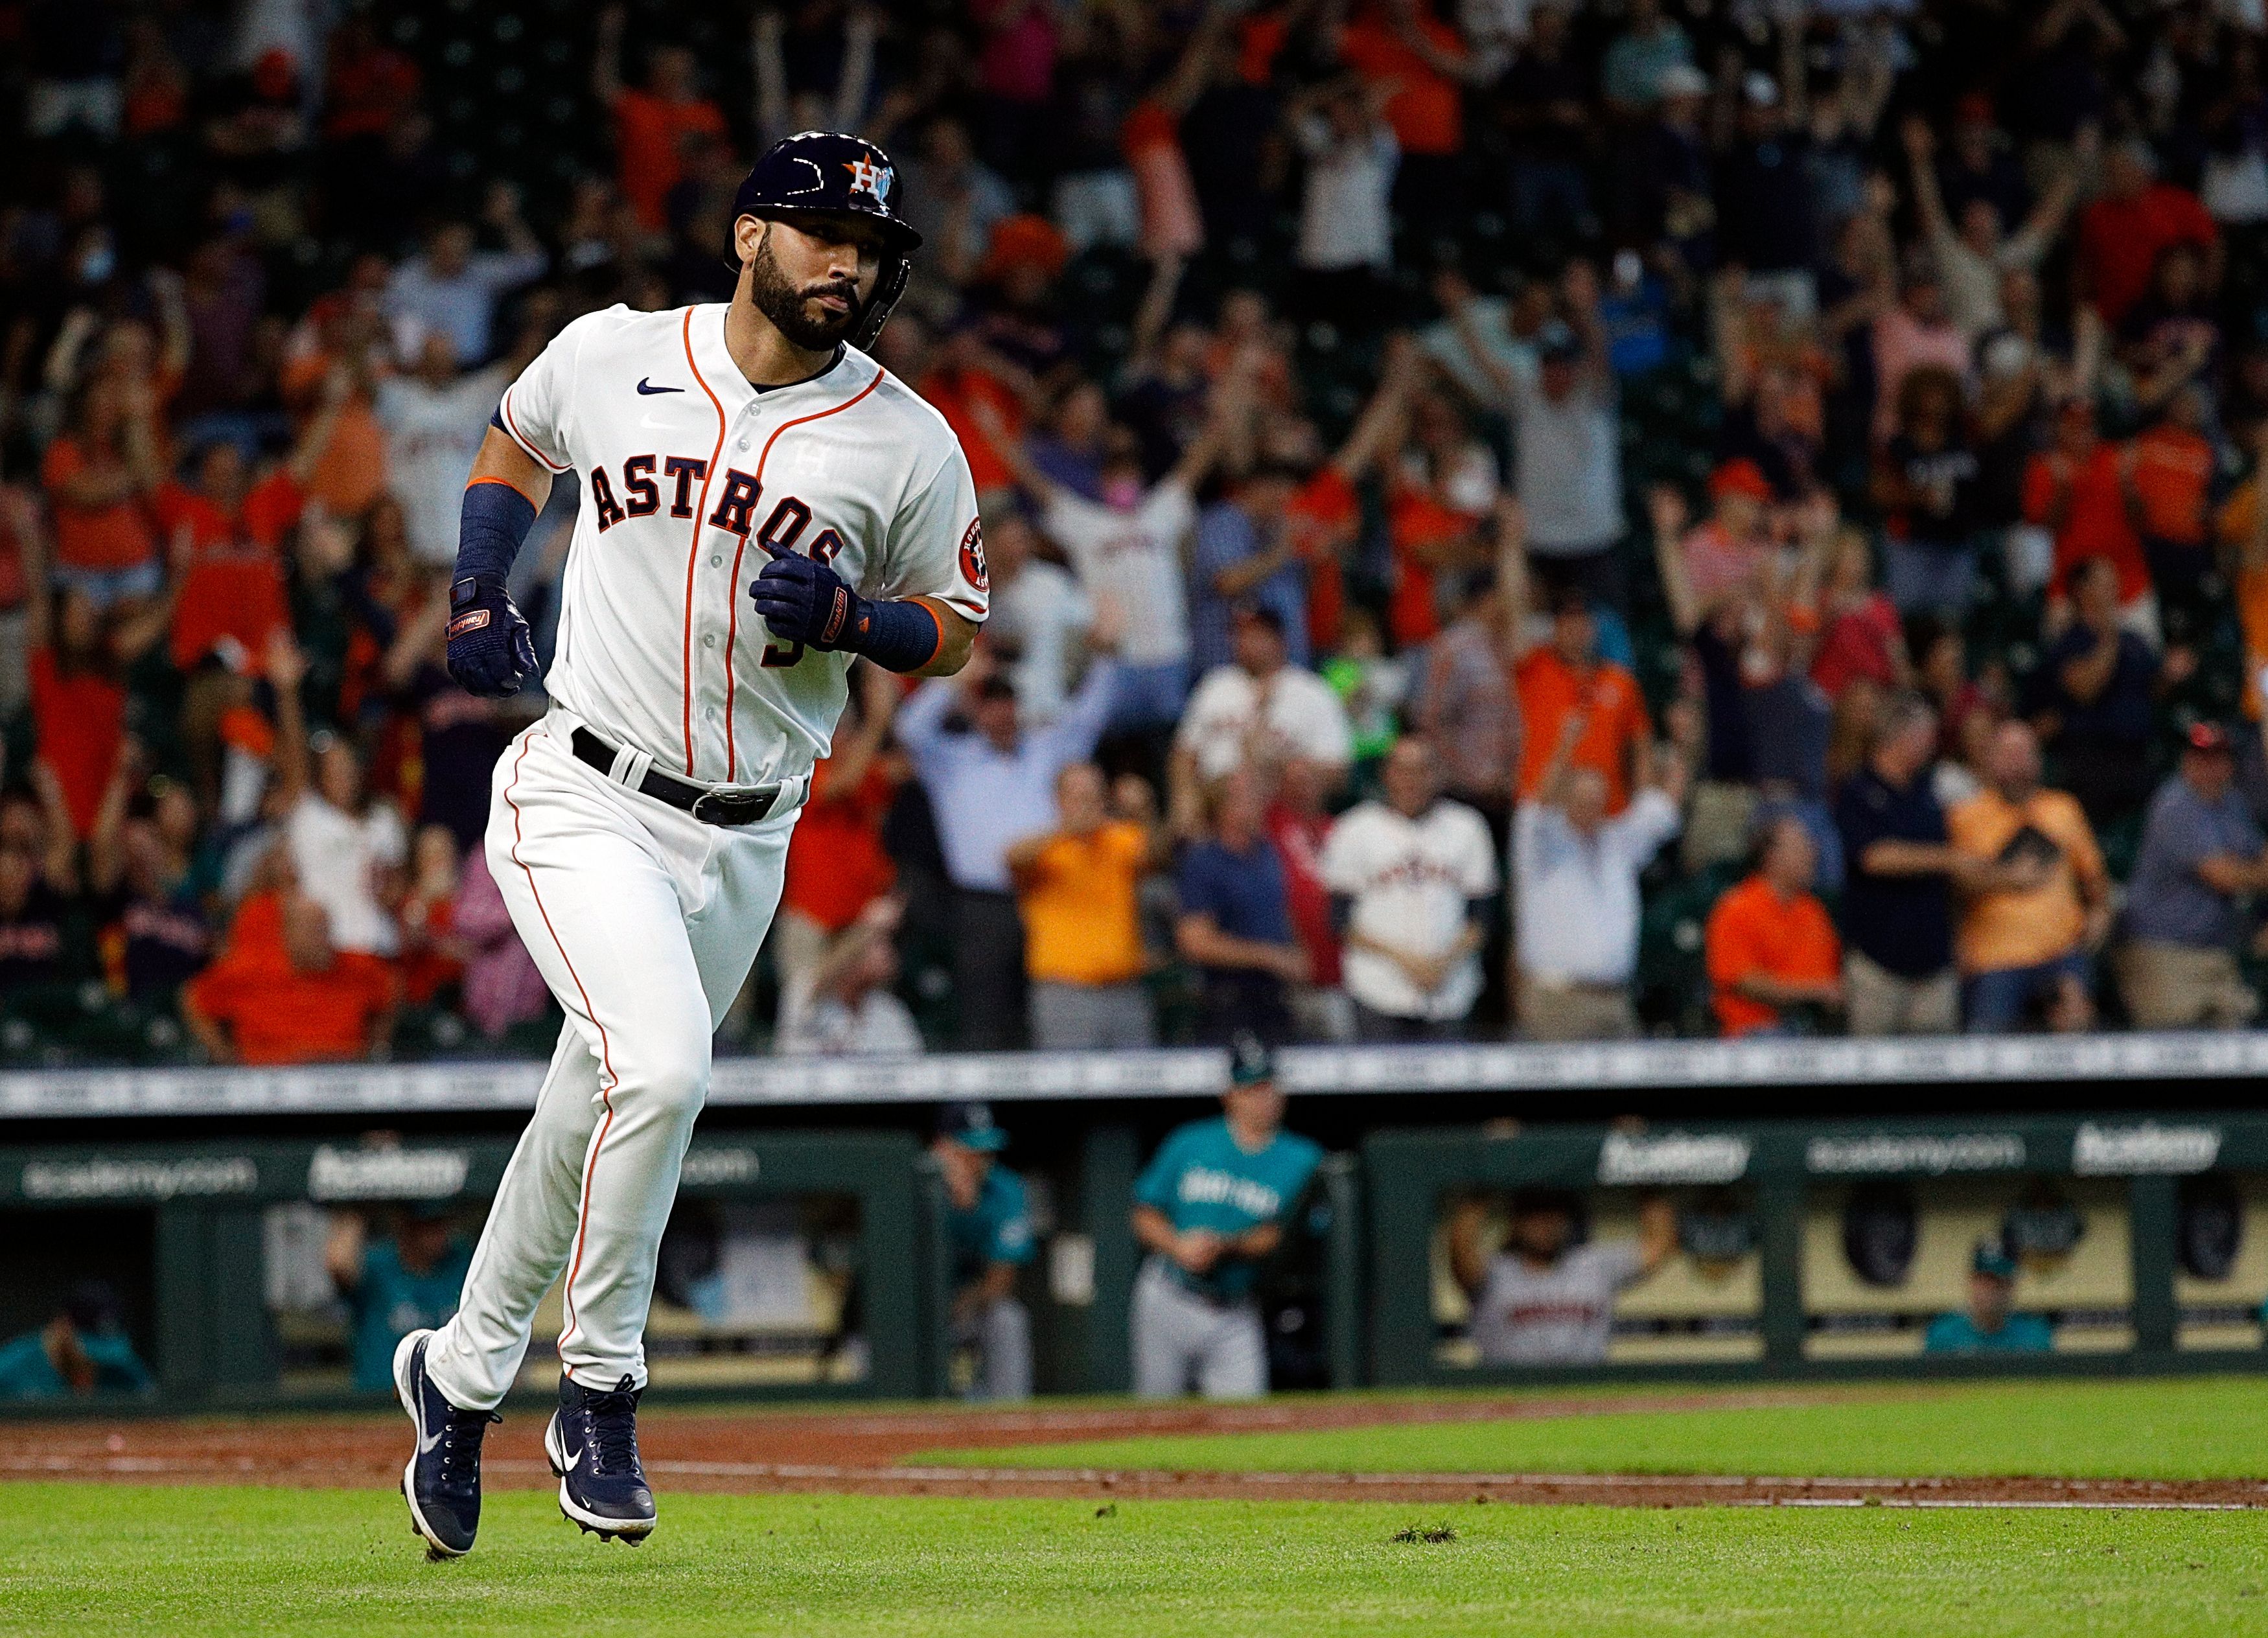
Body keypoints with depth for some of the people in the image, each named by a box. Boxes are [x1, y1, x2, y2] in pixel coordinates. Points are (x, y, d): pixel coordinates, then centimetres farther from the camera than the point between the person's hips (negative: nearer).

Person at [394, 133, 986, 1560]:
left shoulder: (910, 445, -3)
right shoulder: (611, 357, -1)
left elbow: (952, 632, 7)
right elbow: (519, 444, 20)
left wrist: (844, 614, -14)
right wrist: (477, 593, 4)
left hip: (741, 841, 3)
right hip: (582, 800, -3)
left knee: (598, 1122, 12)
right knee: (660, 1064, -26)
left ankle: (463, 1374, 34)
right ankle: (600, 1391, -10)